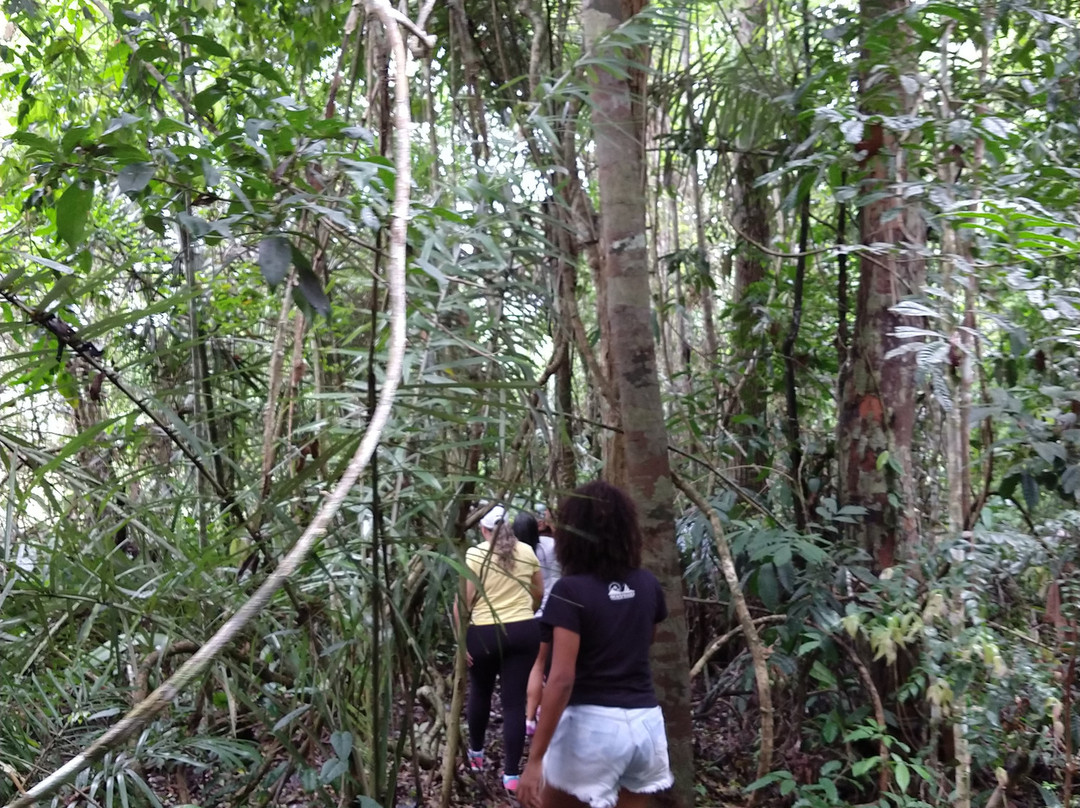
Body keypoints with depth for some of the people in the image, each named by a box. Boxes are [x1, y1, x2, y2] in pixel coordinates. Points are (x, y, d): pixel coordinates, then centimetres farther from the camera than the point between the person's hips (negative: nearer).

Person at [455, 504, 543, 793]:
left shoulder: (474, 554, -6)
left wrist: (460, 639, -4)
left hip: (483, 634, -1)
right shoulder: (527, 552, 5)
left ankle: (476, 753, 39)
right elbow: (538, 592, 17)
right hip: (524, 631, 2)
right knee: (515, 701, 3)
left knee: (480, 693, 21)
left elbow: (463, 601, -11)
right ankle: (511, 774, 4)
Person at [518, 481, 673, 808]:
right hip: (646, 723, 5)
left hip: (592, 723, -5)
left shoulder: (571, 590, -13)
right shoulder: (648, 585, 3)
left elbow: (562, 678, -19)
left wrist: (535, 759, -17)